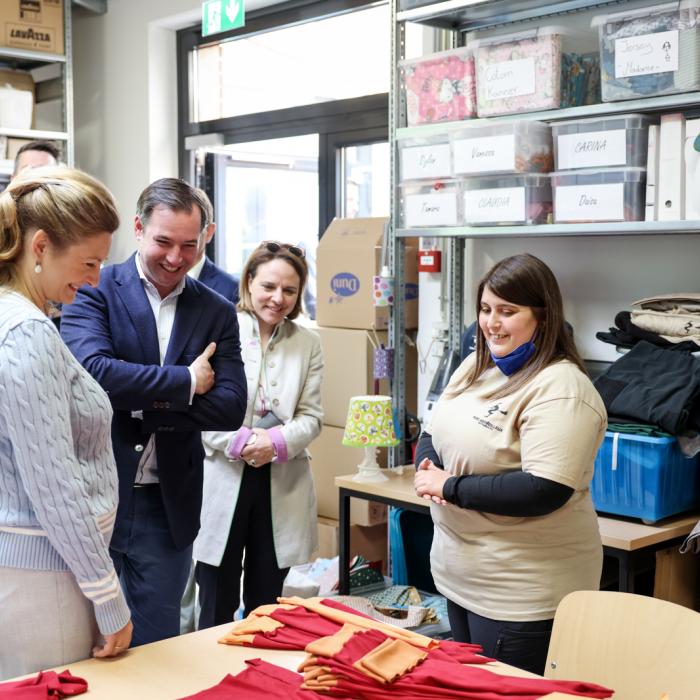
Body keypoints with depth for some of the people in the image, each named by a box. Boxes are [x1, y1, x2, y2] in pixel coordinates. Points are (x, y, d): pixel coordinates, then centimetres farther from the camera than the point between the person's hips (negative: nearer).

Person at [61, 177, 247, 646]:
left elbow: (231, 408, -4)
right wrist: (186, 381, -15)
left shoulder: (217, 312, 5)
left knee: (157, 643, 15)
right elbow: (93, 370, -22)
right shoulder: (96, 291, -5)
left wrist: (142, 405, -14)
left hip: (170, 505, 3)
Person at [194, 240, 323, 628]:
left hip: (282, 483, 3)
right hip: (223, 479, -3)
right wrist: (239, 441, -20)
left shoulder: (307, 343, 6)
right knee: (217, 605, 6)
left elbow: (311, 416, 4)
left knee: (265, 604, 15)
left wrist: (277, 441, -15)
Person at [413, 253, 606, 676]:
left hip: (521, 591, -8)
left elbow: (544, 491, -28)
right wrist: (428, 468, -8)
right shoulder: (475, 367, 7)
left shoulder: (559, 387, -20)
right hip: (458, 573, 9)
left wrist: (450, 488, -21)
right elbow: (434, 434, 15)